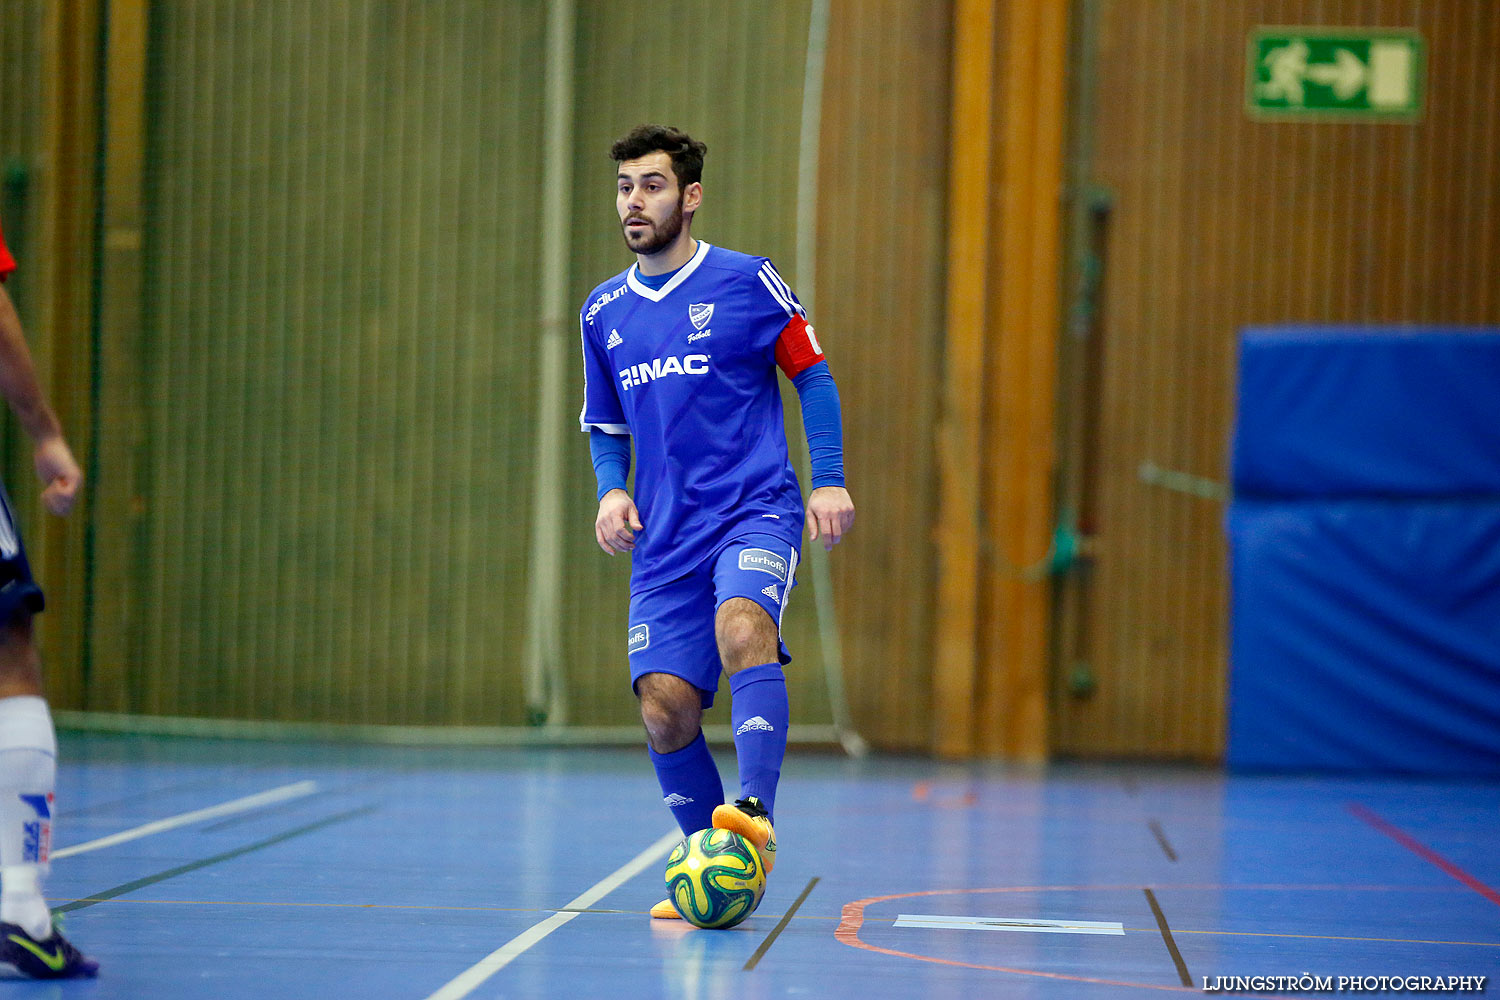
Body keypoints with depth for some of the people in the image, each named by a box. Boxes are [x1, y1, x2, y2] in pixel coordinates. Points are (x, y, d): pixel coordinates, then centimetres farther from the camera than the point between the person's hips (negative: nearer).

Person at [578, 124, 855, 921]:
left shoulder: (746, 282, 0)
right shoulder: (603, 312, 12)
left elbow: (812, 376, 5)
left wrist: (830, 481, -4)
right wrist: (611, 490, 2)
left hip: (757, 512, -4)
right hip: (665, 539, 4)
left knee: (742, 625, -34)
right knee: (664, 707, -5)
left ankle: (755, 811, -45)